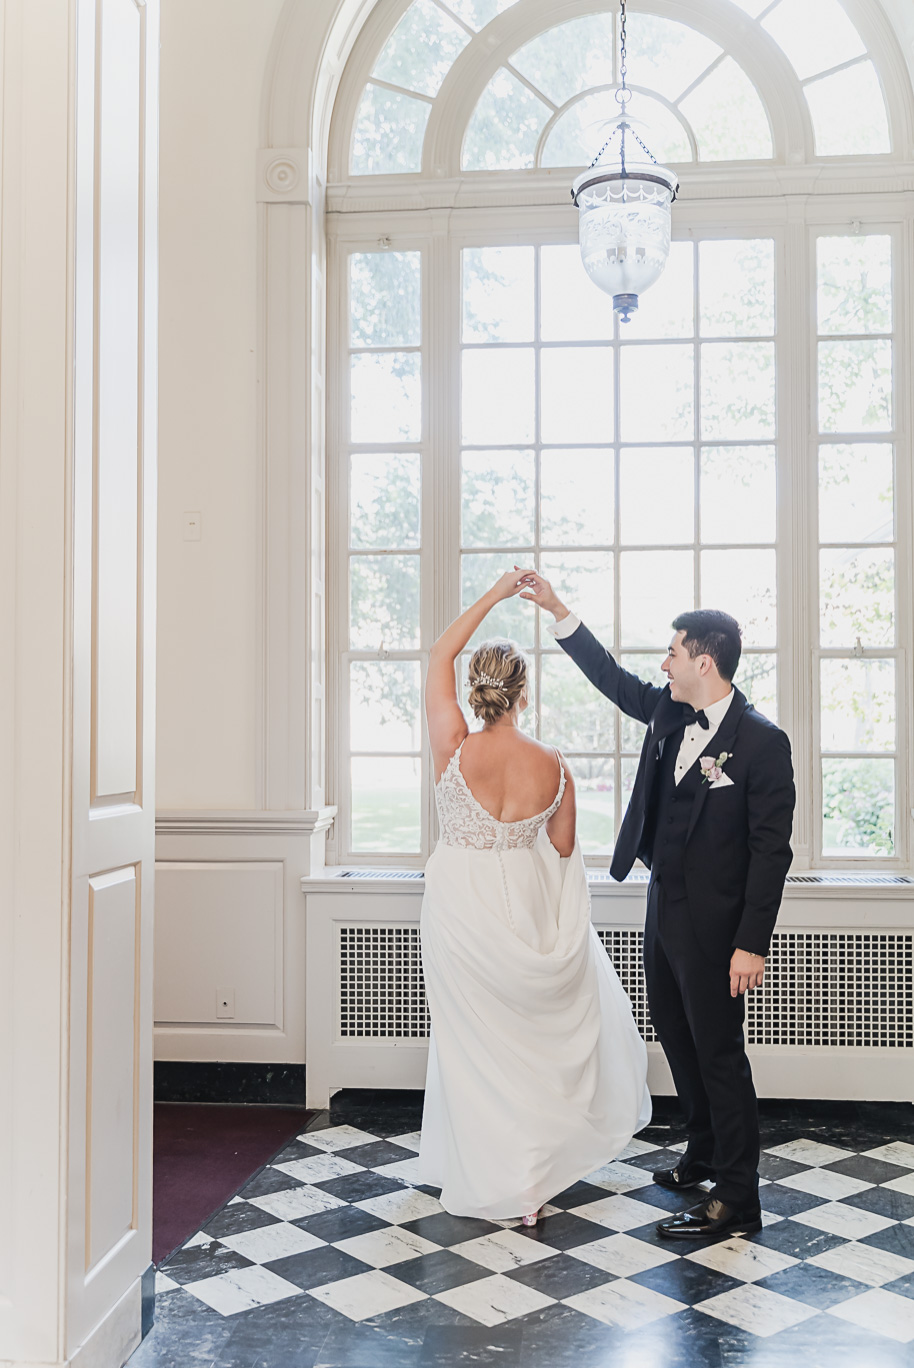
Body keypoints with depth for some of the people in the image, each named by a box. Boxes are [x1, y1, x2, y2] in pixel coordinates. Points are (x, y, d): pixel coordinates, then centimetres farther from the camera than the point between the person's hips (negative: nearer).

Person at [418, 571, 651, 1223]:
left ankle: (500, 1183, 22)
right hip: (524, 897, 2)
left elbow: (440, 656, -5)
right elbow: (564, 847, 2)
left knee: (477, 1041, 10)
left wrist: (495, 595, 0)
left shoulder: (455, 749, -18)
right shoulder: (554, 766, -12)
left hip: (461, 901, -2)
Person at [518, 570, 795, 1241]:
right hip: (665, 908, 8)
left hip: (715, 923, -8)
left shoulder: (762, 741, -18)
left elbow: (771, 851, -18)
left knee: (718, 1052, 0)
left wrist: (752, 944, -21)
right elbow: (613, 677, 19)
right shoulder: (669, 713, 4)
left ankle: (737, 1198, 13)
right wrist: (557, 609, 15)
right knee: (677, 1036, 20)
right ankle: (706, 1154, 40)